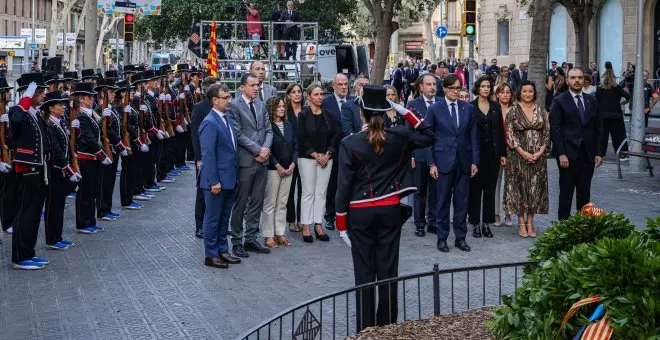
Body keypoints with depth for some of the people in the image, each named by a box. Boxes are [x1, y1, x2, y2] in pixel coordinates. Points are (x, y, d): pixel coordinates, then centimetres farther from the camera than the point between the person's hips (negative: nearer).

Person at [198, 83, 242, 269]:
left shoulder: (226, 119, 12)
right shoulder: (210, 123, -16)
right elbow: (208, 154, -19)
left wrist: (235, 176, 15)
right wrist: (214, 181, -20)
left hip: (229, 179, 8)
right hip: (216, 181, -8)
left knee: (224, 218, 16)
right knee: (213, 219, 3)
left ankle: (222, 251, 26)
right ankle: (211, 255, 12)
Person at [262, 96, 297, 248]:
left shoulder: (288, 126, 13)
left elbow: (295, 146, 13)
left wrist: (293, 164, 0)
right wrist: (277, 166, -12)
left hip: (288, 169, 6)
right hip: (272, 169, -6)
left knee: (282, 204, 9)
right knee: (270, 203, -1)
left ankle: (280, 233, 15)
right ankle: (269, 236, 3)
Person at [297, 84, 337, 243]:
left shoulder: (328, 115, 8)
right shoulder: (303, 115, -4)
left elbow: (334, 136, 7)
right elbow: (301, 138, -7)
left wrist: (328, 154, -5)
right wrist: (315, 155, -11)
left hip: (326, 157, 4)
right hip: (307, 158, -4)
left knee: (321, 192, 5)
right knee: (308, 192, -1)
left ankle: (318, 225, 11)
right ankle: (306, 227, 4)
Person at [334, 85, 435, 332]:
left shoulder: (349, 143, -11)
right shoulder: (399, 137, -4)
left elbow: (344, 185, -10)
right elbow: (429, 137, 14)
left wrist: (341, 223, -3)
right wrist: (407, 113, 6)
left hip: (360, 213, -2)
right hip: (390, 210, 3)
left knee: (364, 272, 5)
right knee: (388, 270, 10)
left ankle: (365, 329, 11)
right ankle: (387, 325, 19)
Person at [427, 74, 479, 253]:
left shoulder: (468, 108, 7)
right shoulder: (434, 109, -1)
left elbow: (473, 136, 8)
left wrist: (474, 161, 3)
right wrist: (432, 163, -5)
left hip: (464, 161, 3)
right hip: (444, 161, -2)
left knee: (462, 201, 6)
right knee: (443, 201, 3)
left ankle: (460, 237, 16)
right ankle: (442, 238, 13)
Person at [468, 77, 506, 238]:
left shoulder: (496, 107, 8)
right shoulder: (470, 107, -2)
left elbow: (500, 131, 8)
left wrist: (502, 153, 4)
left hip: (492, 153, 3)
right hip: (475, 152, -3)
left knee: (490, 188, 6)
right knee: (475, 188, 2)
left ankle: (487, 223, 13)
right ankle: (475, 223, 10)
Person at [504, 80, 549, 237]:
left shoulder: (541, 111, 6)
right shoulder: (513, 111, -1)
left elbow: (547, 133, 5)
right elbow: (510, 134, -6)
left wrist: (540, 152, -8)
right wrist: (523, 152, -13)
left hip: (538, 156, 2)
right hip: (518, 155, -2)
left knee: (535, 187, 3)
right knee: (520, 187, 1)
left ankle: (530, 223, 12)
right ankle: (521, 223, 9)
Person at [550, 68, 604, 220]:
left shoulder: (592, 101, 11)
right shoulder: (559, 101, -2)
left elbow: (598, 128, 12)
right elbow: (555, 129, -7)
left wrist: (599, 152, 5)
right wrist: (561, 154, -13)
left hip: (588, 154, 4)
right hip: (568, 154, -4)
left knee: (584, 192, 7)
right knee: (566, 191, 2)